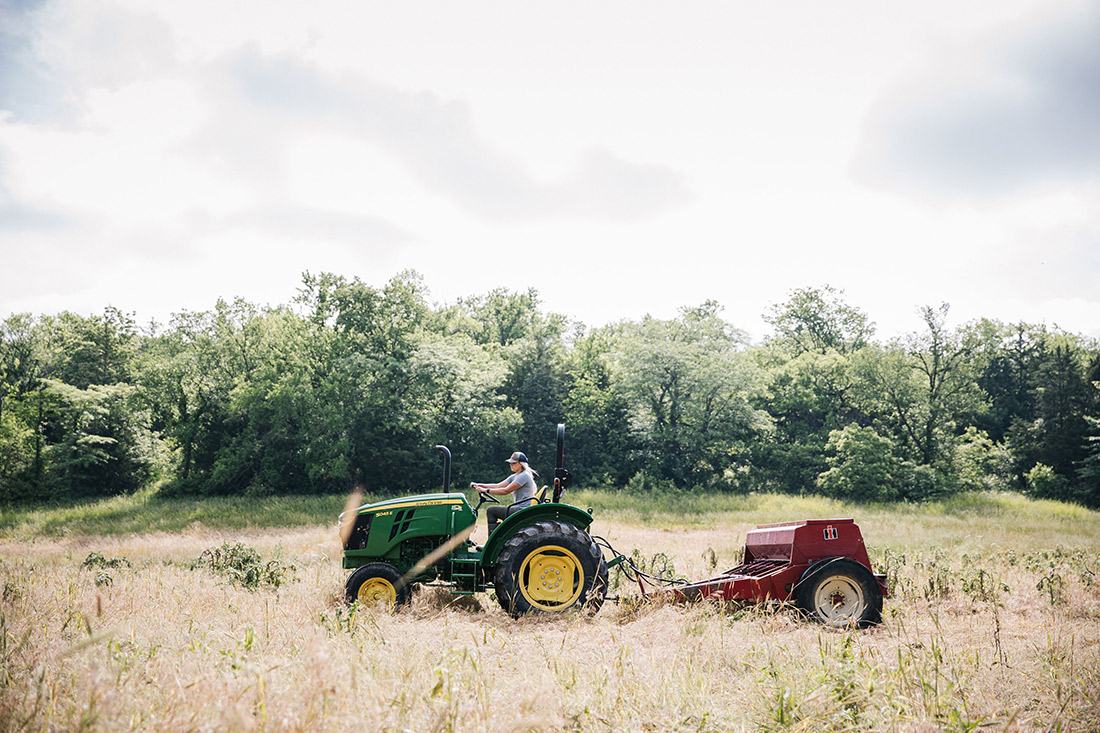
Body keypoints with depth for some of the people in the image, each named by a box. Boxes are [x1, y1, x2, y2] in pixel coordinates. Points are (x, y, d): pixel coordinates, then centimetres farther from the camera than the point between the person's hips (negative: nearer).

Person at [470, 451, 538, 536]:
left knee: (491, 511, -12)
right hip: (517, 509, 10)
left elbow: (506, 491, -19)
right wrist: (479, 485, 0)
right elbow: (498, 486, 10)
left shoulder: (524, 476, -13)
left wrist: (486, 490, -19)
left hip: (522, 510, -10)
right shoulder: (514, 477, 18)